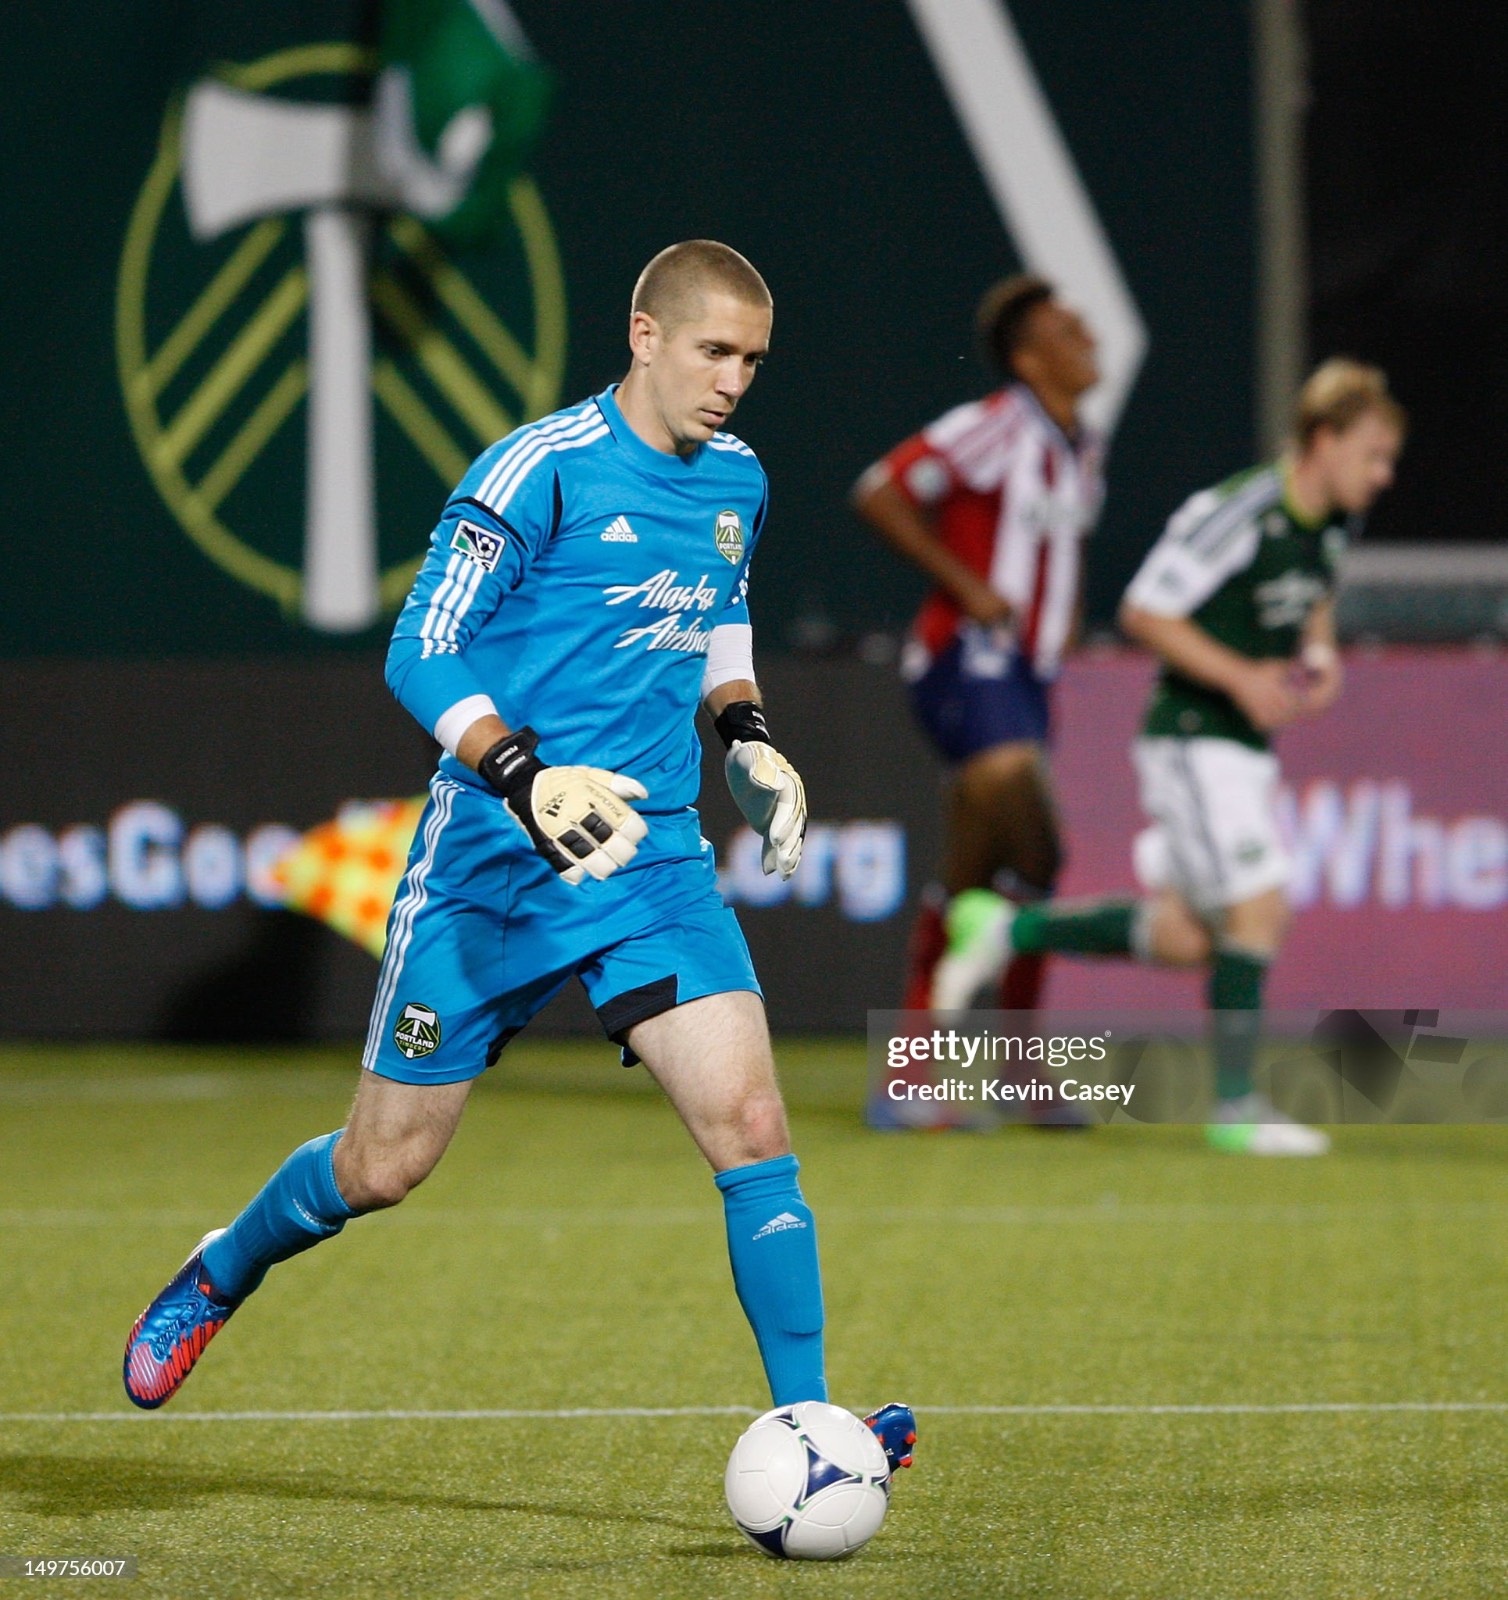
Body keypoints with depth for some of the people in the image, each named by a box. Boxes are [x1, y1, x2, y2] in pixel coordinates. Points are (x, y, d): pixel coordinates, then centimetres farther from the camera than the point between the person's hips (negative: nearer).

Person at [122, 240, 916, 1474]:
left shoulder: (736, 482, 8)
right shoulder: (542, 470, -13)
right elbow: (421, 654, -13)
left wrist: (746, 733, 10)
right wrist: (527, 776, -27)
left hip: (654, 860, 4)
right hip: (492, 867, -4)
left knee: (750, 1127, -14)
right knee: (385, 1166, 6)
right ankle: (220, 1274, 36)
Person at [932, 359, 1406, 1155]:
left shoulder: (1329, 524, 7)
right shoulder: (1230, 514, -19)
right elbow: (1143, 611, -16)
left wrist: (1320, 656, 6)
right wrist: (1240, 676, -22)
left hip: (1248, 746, 9)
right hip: (1193, 737, -9)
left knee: (1184, 935, 7)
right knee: (1258, 905, -13)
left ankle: (1008, 928, 21)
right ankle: (1235, 1104, -4)